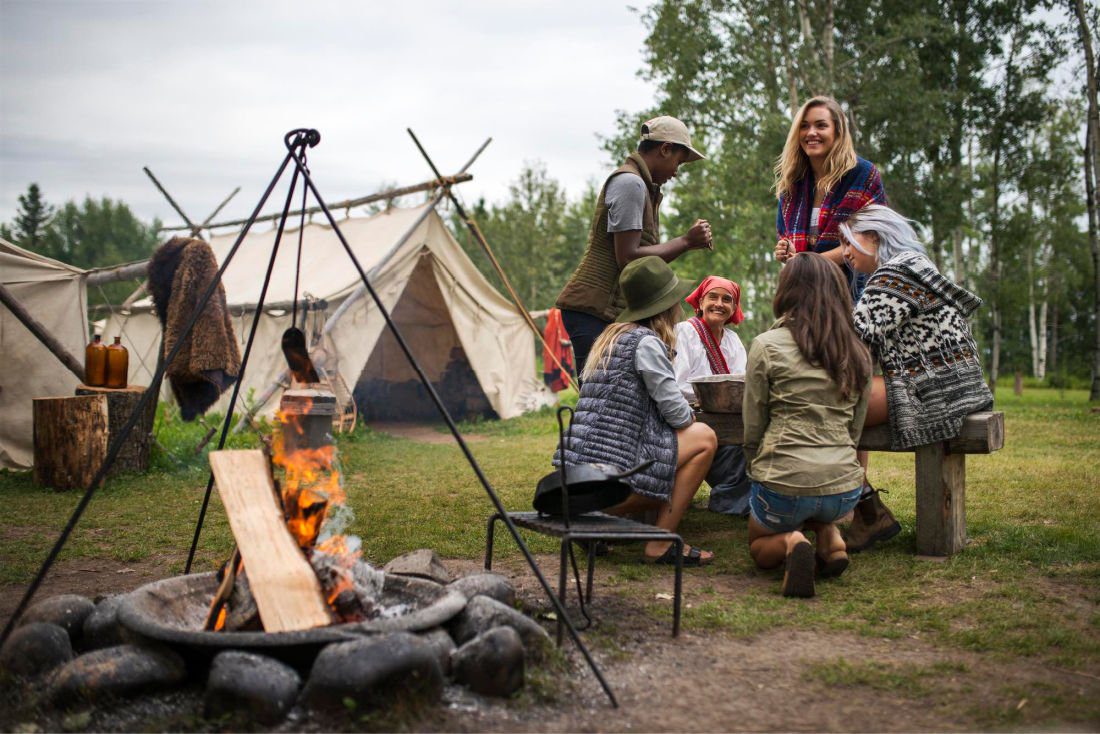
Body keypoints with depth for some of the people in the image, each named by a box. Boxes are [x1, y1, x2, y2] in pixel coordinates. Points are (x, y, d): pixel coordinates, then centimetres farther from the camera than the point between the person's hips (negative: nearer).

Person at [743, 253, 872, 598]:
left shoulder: (767, 345, -5)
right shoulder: (859, 354, 8)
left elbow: (752, 433, -1)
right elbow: (854, 432, 15)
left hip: (783, 486, -4)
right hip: (844, 489, 5)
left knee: (759, 546, 25)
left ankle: (789, 543, -8)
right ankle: (829, 534, 8)